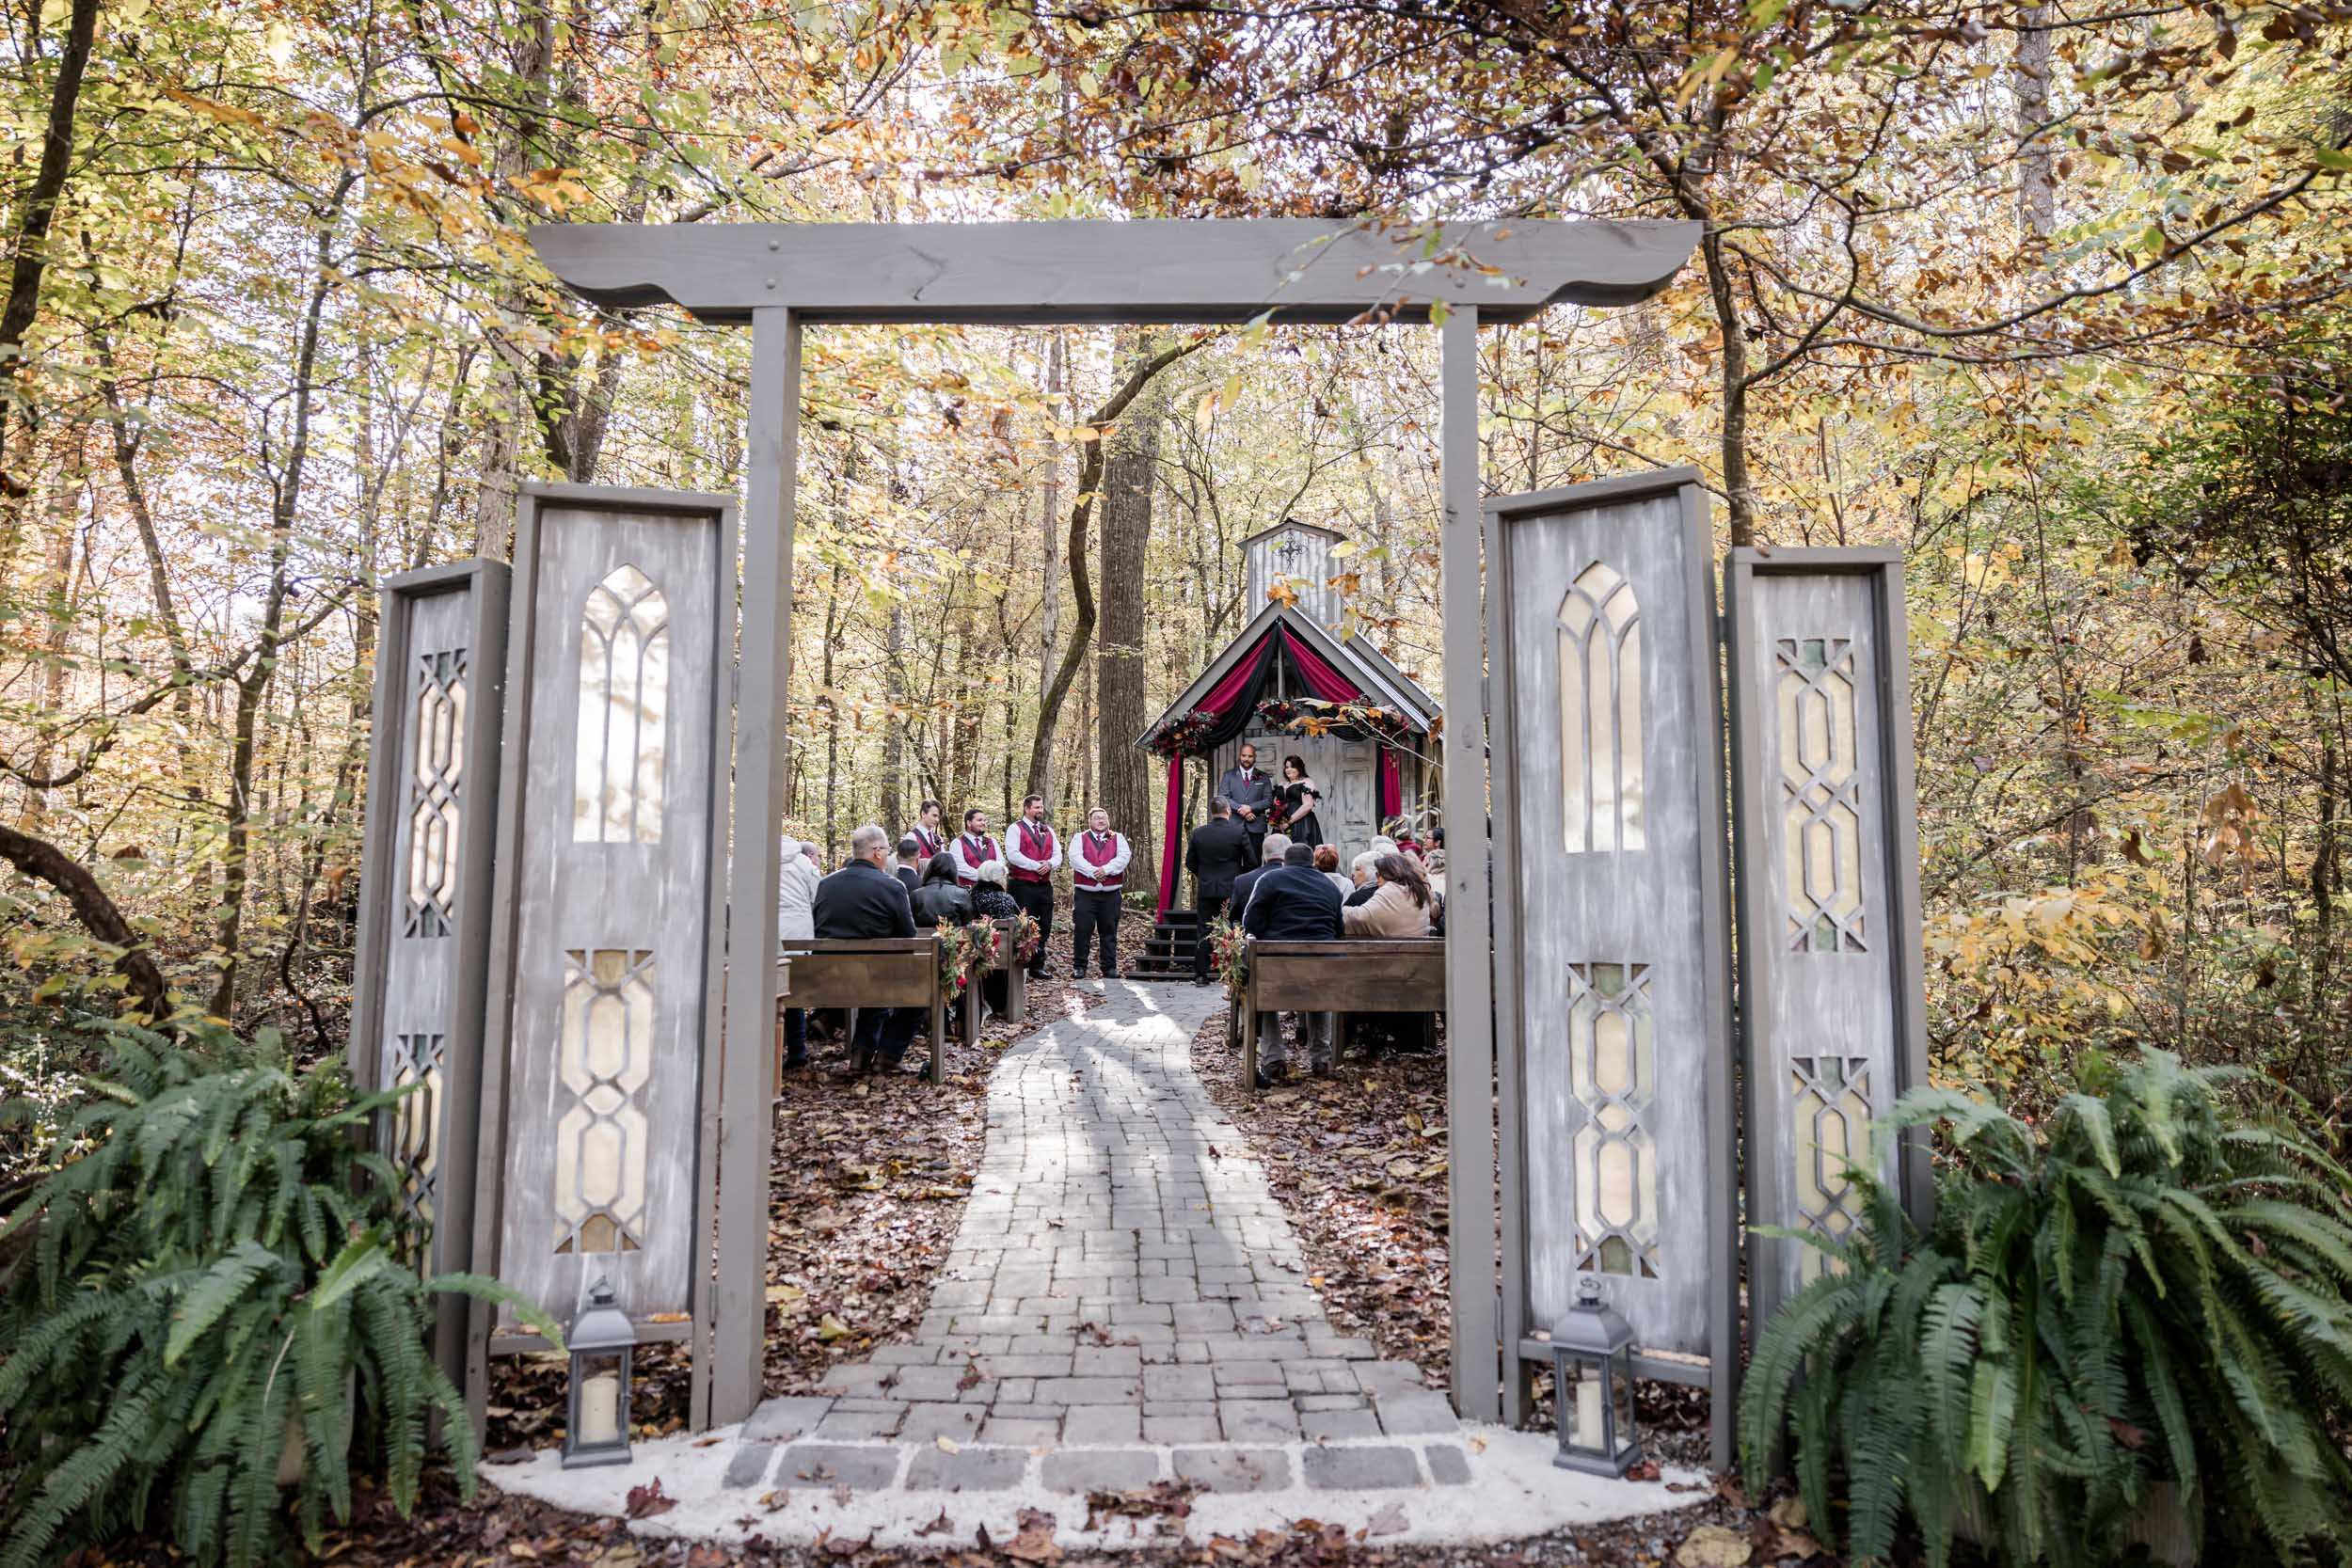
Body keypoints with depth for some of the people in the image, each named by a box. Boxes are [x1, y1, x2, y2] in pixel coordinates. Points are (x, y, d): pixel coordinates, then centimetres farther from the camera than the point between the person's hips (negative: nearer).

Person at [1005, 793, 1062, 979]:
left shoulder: (1048, 830, 19)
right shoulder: (1016, 829, -1)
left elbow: (1058, 854, 12)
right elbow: (1012, 855, -13)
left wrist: (1049, 864, -10)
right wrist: (1036, 866, -16)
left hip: (1044, 885, 6)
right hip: (1023, 885, -6)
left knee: (1044, 928, 8)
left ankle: (1037, 967, 16)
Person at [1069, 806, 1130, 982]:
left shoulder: (1118, 839, 12)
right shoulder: (1080, 839, 9)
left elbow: (1123, 857, -4)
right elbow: (1075, 858, -7)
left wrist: (1106, 869, -18)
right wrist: (1092, 872, -20)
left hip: (1111, 894, 1)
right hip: (1085, 893, -1)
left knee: (1109, 932, 5)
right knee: (1082, 931, -2)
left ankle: (1110, 967, 12)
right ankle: (1079, 967, 5)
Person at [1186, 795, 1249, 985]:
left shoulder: (1198, 833, -1)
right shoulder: (1239, 832, -8)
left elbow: (1190, 862, 6)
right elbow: (1250, 861, -2)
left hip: (1205, 890, 2)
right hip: (1232, 889, -2)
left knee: (1203, 932, 6)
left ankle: (1200, 974, 5)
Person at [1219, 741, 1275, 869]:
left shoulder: (1263, 778, 12)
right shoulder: (1229, 775, 11)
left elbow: (1268, 800, 4)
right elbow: (1223, 797, 1)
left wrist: (1251, 808, -12)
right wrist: (1240, 809, -12)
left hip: (1256, 826, 1)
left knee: (1255, 864, -1)